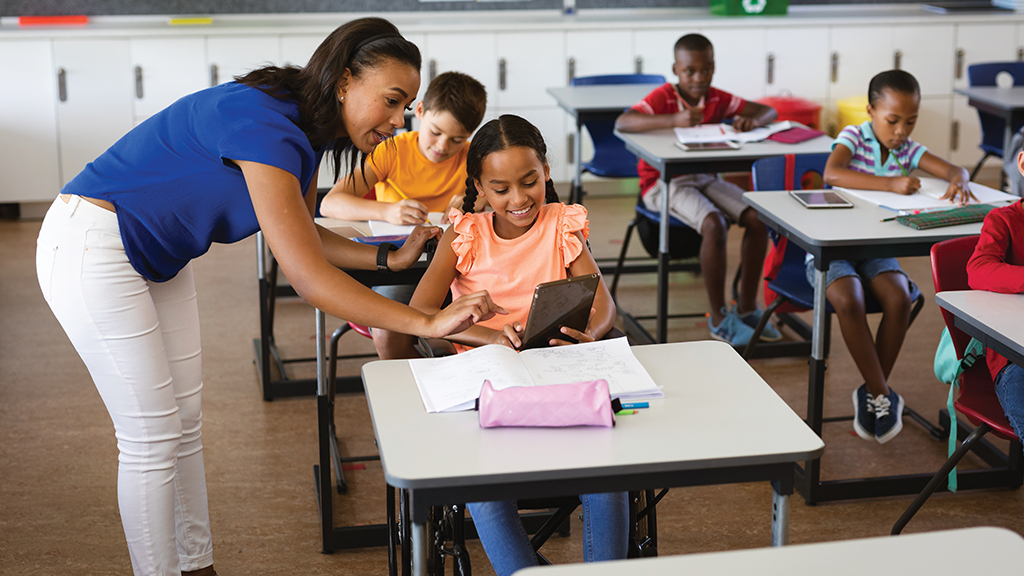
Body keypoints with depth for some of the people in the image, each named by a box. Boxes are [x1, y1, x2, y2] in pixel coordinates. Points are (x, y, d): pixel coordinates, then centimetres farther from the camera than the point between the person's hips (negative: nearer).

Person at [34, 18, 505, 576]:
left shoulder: (304, 129, 0)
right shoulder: (263, 127, -30)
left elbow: (302, 236, 12)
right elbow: (308, 276, -34)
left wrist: (391, 258, 1)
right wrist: (428, 323, -35)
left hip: (155, 258, 10)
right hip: (91, 248, -10)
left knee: (183, 424, 12)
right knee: (151, 439, -4)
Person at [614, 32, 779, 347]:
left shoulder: (717, 99, 4)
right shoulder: (663, 97, -12)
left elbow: (768, 111, 7)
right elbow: (622, 122, -30)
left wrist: (752, 120, -19)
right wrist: (674, 120, -40)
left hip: (704, 178, 6)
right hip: (664, 182, -6)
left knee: (757, 218, -15)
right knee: (714, 225, -31)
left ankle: (747, 307, -1)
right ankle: (718, 318, -16)